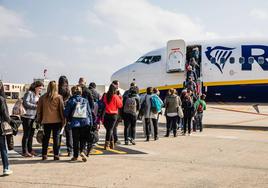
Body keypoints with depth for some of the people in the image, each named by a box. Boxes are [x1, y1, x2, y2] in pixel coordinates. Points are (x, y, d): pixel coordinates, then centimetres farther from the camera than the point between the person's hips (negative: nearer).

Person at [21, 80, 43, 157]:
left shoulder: (38, 95, 16)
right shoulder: (29, 93, -7)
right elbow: (26, 103, -16)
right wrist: (36, 106, -16)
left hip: (34, 117, 7)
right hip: (27, 117, -7)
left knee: (31, 134, 11)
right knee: (26, 134, -3)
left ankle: (30, 150, 20)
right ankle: (24, 151, 2)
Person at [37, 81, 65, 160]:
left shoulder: (43, 97, 2)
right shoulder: (59, 97, -5)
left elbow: (39, 109, 7)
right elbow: (61, 109, -3)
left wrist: (39, 119, 16)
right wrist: (63, 121, 2)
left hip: (46, 121, 2)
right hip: (56, 121, -2)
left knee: (46, 138, 11)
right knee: (56, 137, 4)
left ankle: (44, 155, 15)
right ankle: (56, 155, 5)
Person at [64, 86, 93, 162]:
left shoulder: (71, 101, -2)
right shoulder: (85, 100, 6)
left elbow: (66, 113, -1)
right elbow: (89, 112, 7)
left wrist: (69, 120, 18)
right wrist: (91, 123, 12)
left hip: (75, 123, -1)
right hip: (85, 123, 1)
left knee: (75, 140, 8)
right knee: (83, 138, 12)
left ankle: (75, 156, 13)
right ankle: (82, 151, -9)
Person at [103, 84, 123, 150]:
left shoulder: (105, 96, -2)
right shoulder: (115, 97, -11)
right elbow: (120, 105, -3)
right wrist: (120, 98, 8)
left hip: (106, 114, 3)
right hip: (113, 115, -3)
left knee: (109, 129, 15)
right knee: (110, 129, -1)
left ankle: (112, 144, 23)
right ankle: (107, 145, -6)